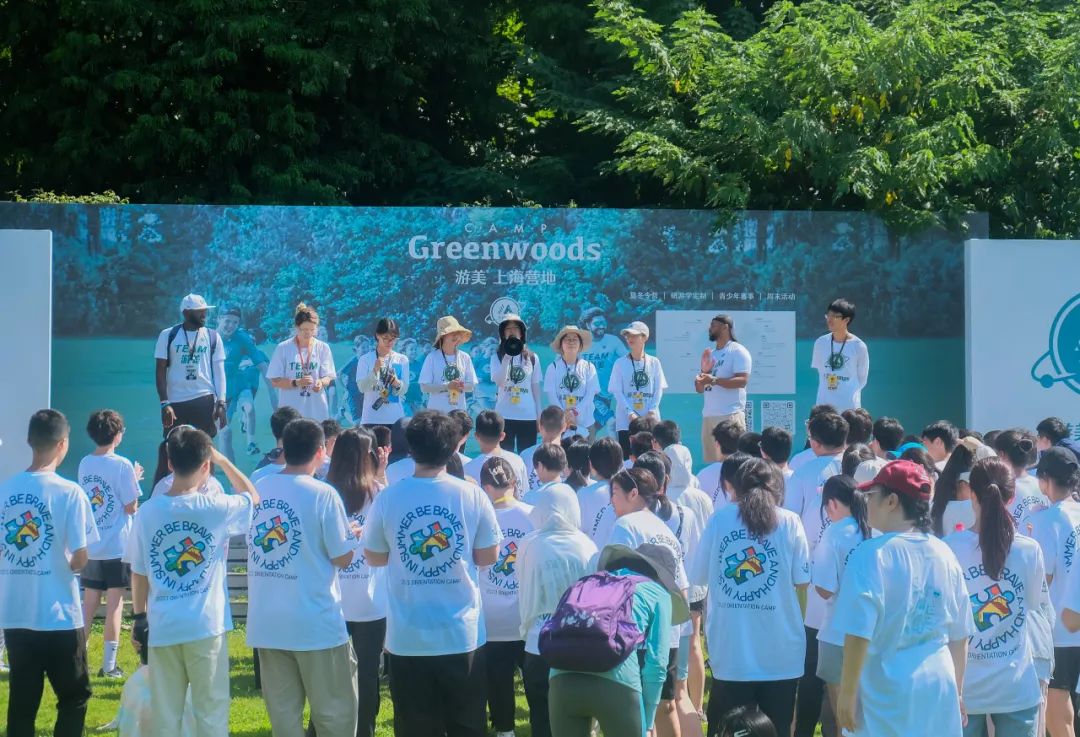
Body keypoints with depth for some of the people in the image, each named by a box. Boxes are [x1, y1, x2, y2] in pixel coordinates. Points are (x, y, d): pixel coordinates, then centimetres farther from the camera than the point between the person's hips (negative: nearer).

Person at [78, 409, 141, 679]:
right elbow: (131, 507, -13)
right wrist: (134, 481, 4)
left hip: (90, 546, 5)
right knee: (114, 604, 1)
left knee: (88, 603, 11)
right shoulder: (122, 465, -13)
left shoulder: (85, 464, 5)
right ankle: (109, 664, 3)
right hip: (117, 546, -5)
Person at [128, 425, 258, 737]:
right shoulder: (216, 508, -9)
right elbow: (253, 497, 13)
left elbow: (138, 573, 5)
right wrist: (223, 460, 17)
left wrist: (139, 617, 16)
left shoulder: (147, 512, -3)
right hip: (206, 626, -2)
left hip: (162, 627, 2)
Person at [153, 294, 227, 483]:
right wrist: (165, 404, -8)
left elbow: (219, 371, 6)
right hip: (175, 403, -1)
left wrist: (221, 403, -5)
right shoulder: (168, 335, 1)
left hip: (204, 401, 1)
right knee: (167, 452, 2)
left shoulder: (212, 337, 5)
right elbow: (160, 371, 1)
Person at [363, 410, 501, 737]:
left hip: (408, 637, 0)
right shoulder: (472, 496, -8)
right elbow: (489, 556, 1)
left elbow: (374, 557, 5)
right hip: (463, 633, 0)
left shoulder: (388, 498, -7)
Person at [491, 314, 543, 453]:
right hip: (504, 416, -1)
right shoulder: (497, 357, 2)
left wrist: (539, 416, 6)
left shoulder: (532, 358, 7)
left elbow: (536, 388, 9)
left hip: (528, 416, 1)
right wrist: (507, 357, -20)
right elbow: (499, 382, -14)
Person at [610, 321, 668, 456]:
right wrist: (630, 413, -15)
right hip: (626, 420, -1)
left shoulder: (654, 362, 7)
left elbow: (659, 389, 5)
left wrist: (652, 411, -10)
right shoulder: (620, 363, 3)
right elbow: (617, 391, -2)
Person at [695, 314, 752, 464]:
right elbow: (699, 389, 20)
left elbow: (743, 380, -16)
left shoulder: (737, 351, -2)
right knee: (710, 461, 6)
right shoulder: (709, 354, 21)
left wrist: (714, 380, -25)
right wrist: (704, 371, 0)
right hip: (708, 416, 8)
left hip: (730, 416, -8)